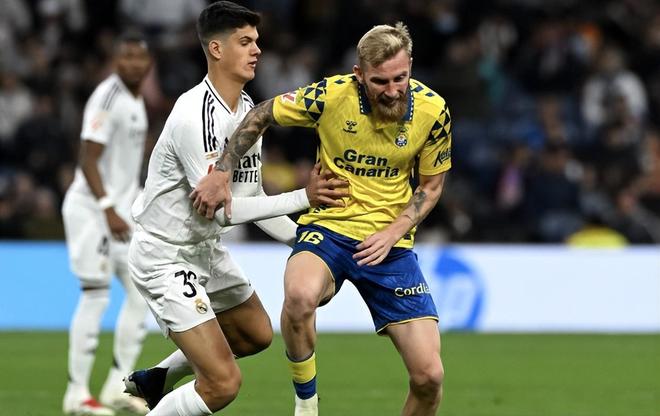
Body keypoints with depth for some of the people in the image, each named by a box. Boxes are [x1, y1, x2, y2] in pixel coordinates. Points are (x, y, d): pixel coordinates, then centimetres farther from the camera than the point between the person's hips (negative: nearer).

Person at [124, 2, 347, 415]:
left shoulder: (247, 109, 4)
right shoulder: (195, 116, -27)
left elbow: (250, 197, 13)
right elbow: (219, 209, -29)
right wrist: (304, 198, -29)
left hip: (207, 248, 10)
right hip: (166, 256, -10)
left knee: (257, 335, 30)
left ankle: (153, 381, 42)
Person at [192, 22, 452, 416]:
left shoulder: (433, 110, -10)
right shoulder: (331, 95, -16)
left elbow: (430, 186, 4)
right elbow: (260, 117, 0)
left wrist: (393, 233, -11)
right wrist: (221, 174, -8)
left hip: (390, 241, 2)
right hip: (328, 225, -2)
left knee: (429, 376, -8)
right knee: (300, 294, -39)